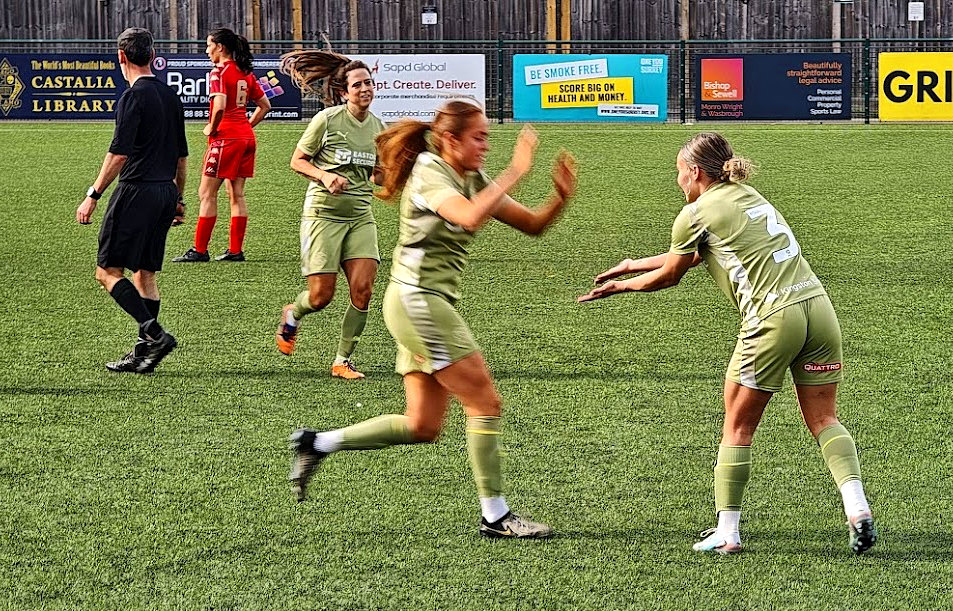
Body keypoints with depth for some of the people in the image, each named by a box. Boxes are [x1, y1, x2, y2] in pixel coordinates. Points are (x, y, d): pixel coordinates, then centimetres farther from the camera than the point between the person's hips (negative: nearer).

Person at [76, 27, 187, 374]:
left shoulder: (133, 97, -12)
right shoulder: (170, 96, 13)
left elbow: (119, 153, -17)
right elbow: (182, 154, 19)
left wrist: (93, 195, -14)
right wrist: (178, 196, 28)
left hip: (136, 190, -8)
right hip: (165, 191, 8)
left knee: (108, 271, -4)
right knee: (145, 273, 12)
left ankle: (154, 333, -16)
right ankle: (143, 354, 11)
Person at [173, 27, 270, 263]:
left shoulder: (219, 72, -12)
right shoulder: (245, 73, 13)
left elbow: (220, 106, -26)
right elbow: (265, 106, 18)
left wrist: (211, 128, -10)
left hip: (225, 138, -8)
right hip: (246, 137, 8)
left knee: (207, 193, -3)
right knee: (237, 195, 11)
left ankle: (200, 250, -2)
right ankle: (236, 250, 11)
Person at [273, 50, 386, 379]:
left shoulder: (377, 126, 7)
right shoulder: (327, 119, -8)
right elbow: (297, 161, -3)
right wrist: (325, 176, -20)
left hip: (360, 216, 5)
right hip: (323, 213, -4)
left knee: (362, 289, -10)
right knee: (321, 296, -6)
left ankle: (343, 361, 4)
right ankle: (292, 316, 31)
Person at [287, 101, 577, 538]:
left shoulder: (473, 181, 14)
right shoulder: (430, 173, -12)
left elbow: (532, 225, 13)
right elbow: (470, 218, -32)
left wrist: (562, 197, -5)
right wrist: (514, 174, -27)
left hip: (432, 304, 10)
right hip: (417, 299, -10)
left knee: (422, 426, 9)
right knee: (484, 401, -9)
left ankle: (317, 443, 18)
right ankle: (495, 515, -4)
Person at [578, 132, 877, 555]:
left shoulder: (696, 214, 2)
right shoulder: (748, 197, 24)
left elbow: (669, 276, 17)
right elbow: (692, 255, 36)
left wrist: (620, 286, 33)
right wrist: (634, 265, 44)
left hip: (773, 318, -6)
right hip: (817, 305, 6)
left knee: (738, 426, 7)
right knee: (823, 420, 7)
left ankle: (727, 532, 9)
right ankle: (857, 508, -12)